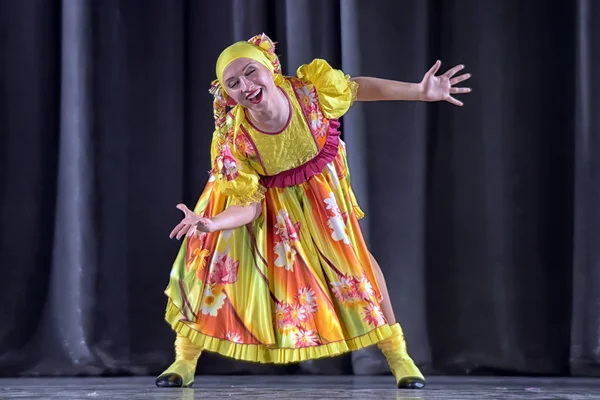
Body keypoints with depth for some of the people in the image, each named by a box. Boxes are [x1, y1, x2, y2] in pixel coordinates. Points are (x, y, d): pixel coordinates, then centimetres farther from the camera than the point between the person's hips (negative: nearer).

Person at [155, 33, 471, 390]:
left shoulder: (309, 91, -33)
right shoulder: (234, 140, -34)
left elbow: (358, 88, -13)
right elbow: (247, 206, -28)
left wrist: (420, 92, -17)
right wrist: (209, 224, -49)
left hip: (315, 188, 1)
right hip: (264, 194, -1)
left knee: (350, 253, -1)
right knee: (218, 258, -7)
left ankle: (397, 354, 13)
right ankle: (185, 360, 9)